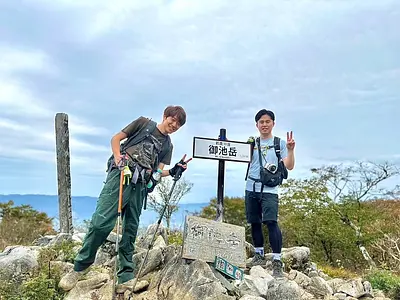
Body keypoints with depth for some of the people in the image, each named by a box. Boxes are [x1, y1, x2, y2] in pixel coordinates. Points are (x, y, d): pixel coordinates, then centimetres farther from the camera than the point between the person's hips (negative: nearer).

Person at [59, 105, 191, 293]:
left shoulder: (167, 145, 20)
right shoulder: (144, 123, 11)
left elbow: (158, 172, 12)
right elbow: (116, 138, 11)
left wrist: (174, 171, -8)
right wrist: (117, 157, -7)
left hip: (140, 186, 4)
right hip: (120, 175, -4)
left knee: (130, 231, 5)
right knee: (101, 222, -14)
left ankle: (126, 277, 12)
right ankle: (80, 266, 2)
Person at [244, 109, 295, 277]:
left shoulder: (280, 143, 4)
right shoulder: (252, 143, 12)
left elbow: (289, 166, -4)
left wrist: (290, 150, -18)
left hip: (269, 190, -4)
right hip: (251, 188, 4)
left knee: (271, 222, -17)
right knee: (254, 222, 11)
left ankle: (277, 262, -11)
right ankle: (259, 255, 28)